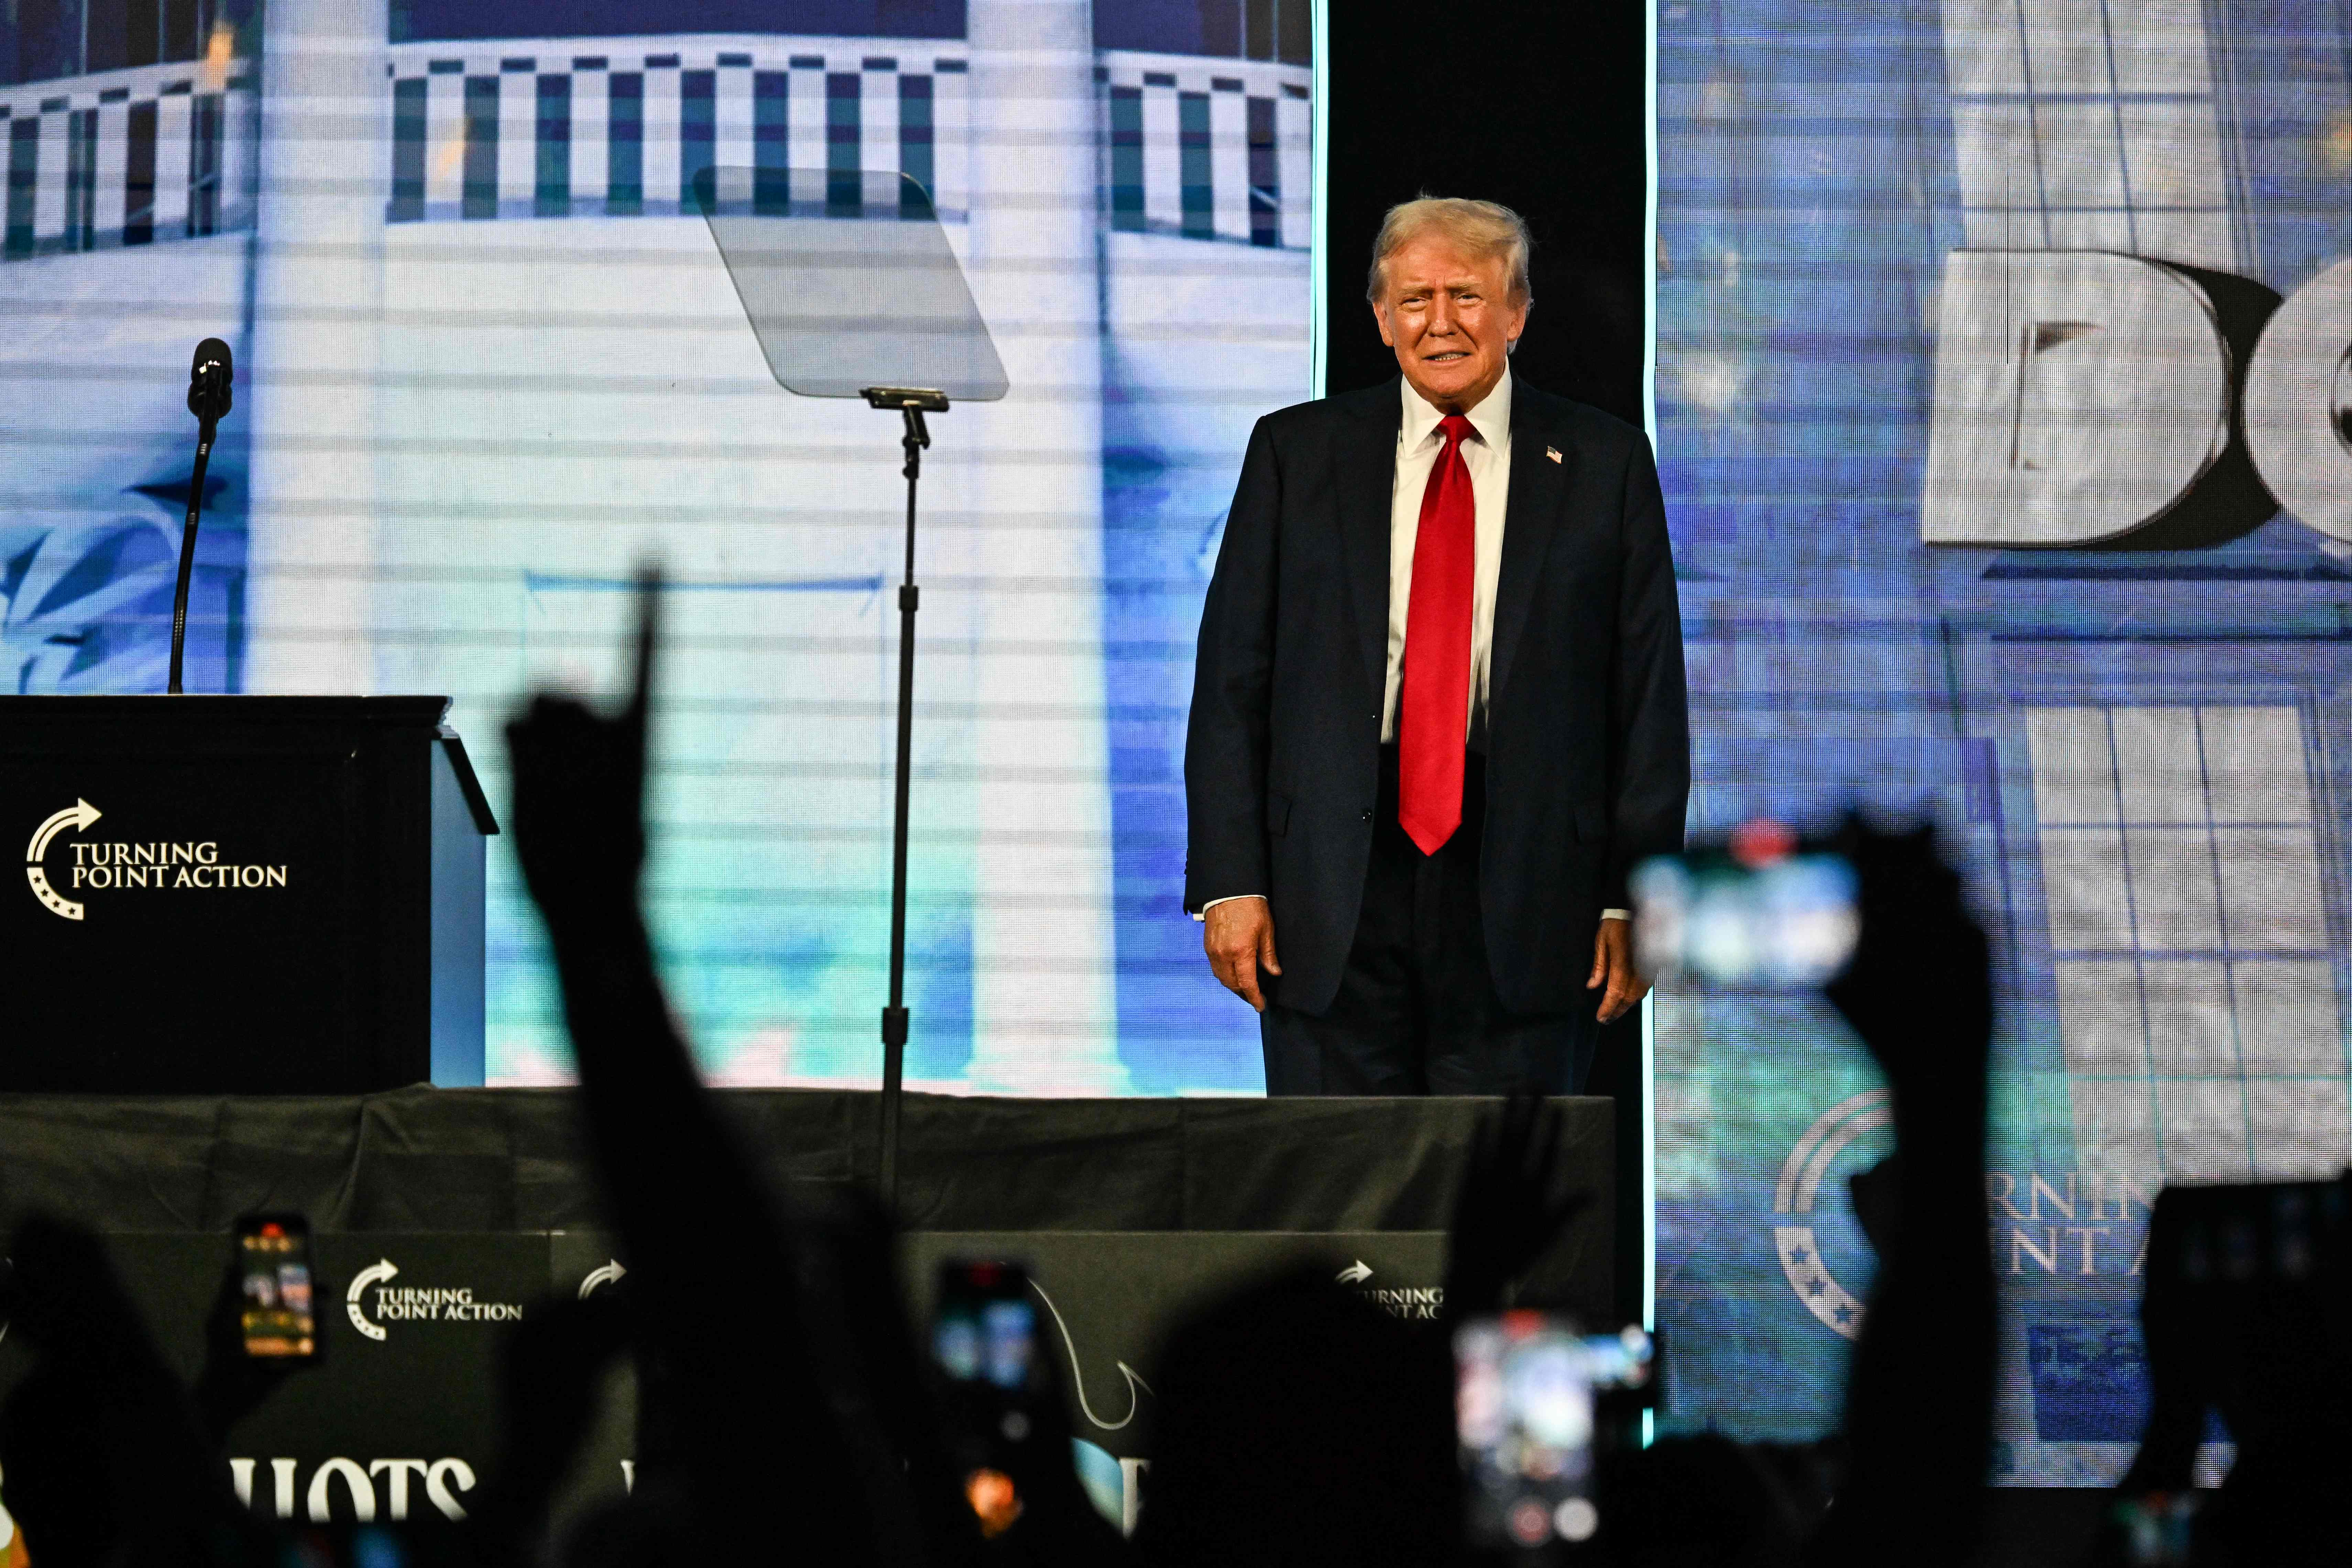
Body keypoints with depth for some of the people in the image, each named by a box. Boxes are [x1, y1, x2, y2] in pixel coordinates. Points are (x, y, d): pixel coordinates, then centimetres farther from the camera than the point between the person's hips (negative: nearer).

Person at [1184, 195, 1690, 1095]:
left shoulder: (1602, 465, 6)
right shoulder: (1296, 453, 8)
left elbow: (1650, 695, 4)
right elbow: (1232, 680, 5)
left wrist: (1632, 897, -3)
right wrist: (1230, 882, -4)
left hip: (1524, 889, 0)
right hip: (1336, 879, 0)